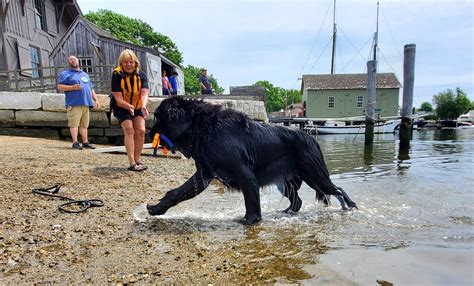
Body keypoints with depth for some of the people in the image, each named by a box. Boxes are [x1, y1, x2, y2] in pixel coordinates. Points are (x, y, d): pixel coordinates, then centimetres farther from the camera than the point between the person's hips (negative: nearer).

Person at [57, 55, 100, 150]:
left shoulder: (85, 74, 27)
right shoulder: (65, 74, 8)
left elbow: (91, 88, 26)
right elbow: (60, 86, -2)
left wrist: (96, 100, 17)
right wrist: (72, 87, -15)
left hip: (86, 103, 5)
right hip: (74, 103, -5)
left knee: (84, 124, 7)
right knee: (74, 123, -9)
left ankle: (85, 142, 10)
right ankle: (75, 142, -7)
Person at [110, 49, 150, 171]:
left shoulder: (141, 75, -13)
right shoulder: (117, 75, -21)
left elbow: (144, 93, -26)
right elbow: (119, 99, -25)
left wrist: (143, 106, -47)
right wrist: (129, 106, -45)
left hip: (137, 107, 3)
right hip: (121, 108, -3)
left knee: (141, 131, -7)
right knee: (129, 130, -18)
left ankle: (137, 160, 7)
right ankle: (132, 163, -18)